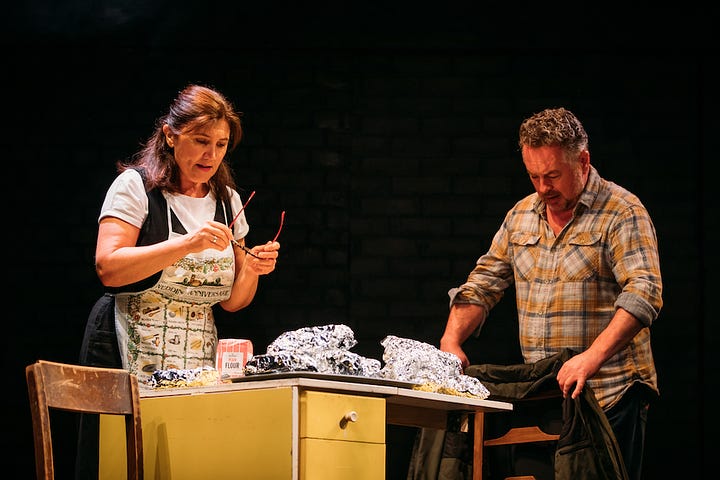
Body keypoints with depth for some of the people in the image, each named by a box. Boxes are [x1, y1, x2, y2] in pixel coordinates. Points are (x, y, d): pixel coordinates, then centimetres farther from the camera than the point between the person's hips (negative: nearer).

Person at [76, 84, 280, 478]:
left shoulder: (227, 199, 12)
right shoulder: (136, 185, -3)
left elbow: (231, 301, 14)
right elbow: (108, 267, -18)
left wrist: (252, 269, -7)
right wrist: (186, 243, -25)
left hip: (198, 358, 5)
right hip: (128, 355, -5)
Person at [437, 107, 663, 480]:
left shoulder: (622, 213, -7)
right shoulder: (521, 215, 13)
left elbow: (643, 294, -19)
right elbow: (483, 284, 17)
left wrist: (592, 358, -32)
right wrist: (451, 341, 0)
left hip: (609, 394, -5)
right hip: (541, 395, 6)